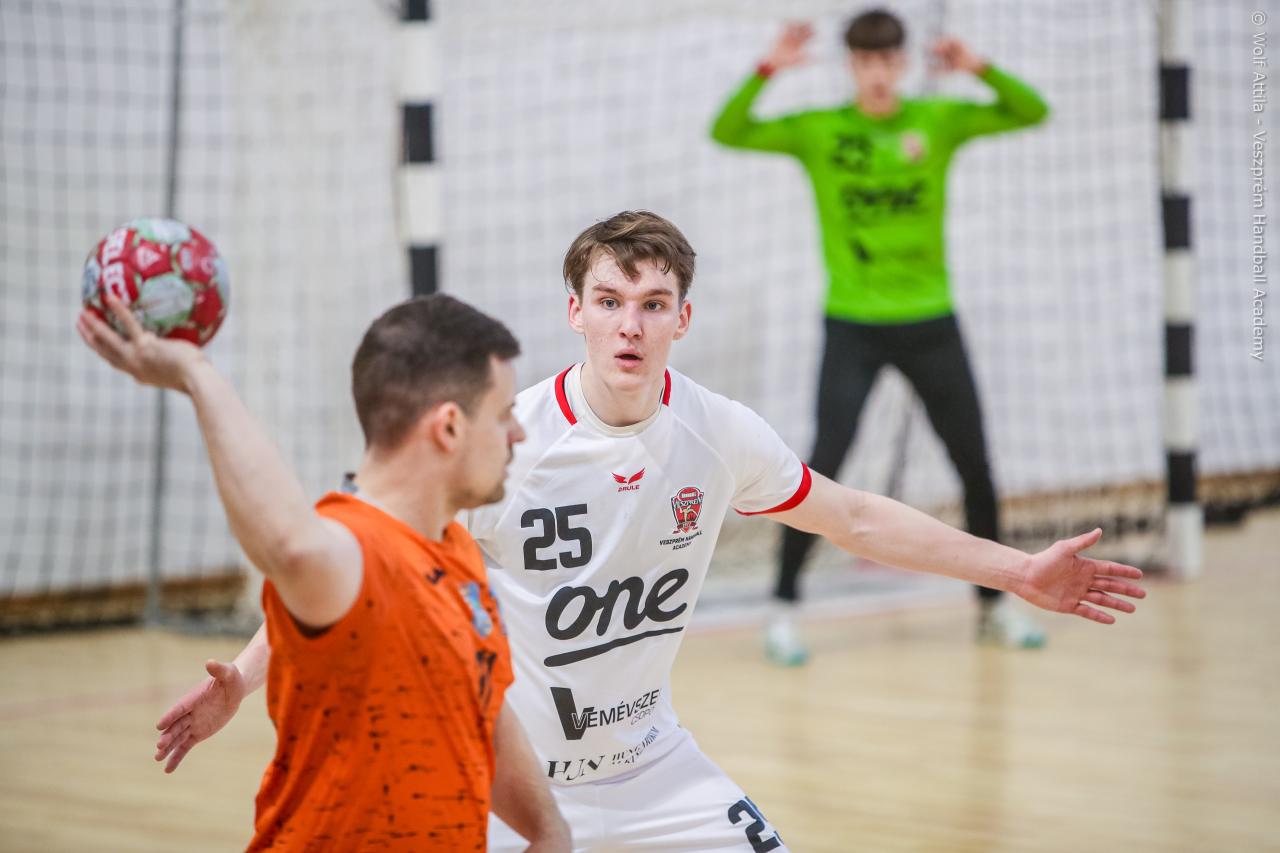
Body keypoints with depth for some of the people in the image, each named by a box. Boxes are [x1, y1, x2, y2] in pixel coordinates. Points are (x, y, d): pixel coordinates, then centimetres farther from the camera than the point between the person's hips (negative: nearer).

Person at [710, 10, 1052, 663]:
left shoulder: (938, 121, 1)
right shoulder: (818, 131, -2)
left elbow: (1032, 112, -5)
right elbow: (726, 132, -11)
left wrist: (981, 69, -21)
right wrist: (767, 71, -25)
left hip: (929, 321, 2)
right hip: (853, 326, -2)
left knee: (975, 467, 7)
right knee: (825, 465, -11)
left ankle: (994, 606, 22)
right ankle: (784, 608, -1)